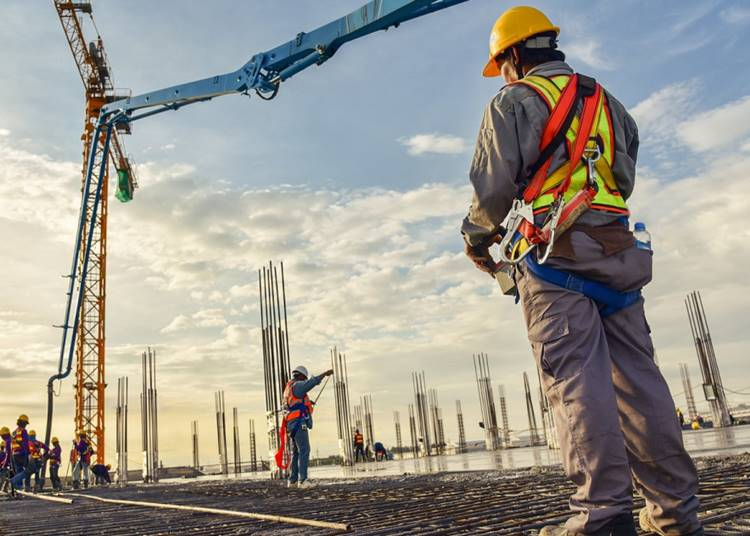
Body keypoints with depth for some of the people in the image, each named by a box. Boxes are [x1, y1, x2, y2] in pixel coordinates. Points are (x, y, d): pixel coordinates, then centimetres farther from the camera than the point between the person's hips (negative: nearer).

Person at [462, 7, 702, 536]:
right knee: (636, 376, 5)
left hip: (552, 254, -6)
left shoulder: (514, 102, 3)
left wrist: (477, 237, 13)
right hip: (617, 252, 6)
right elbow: (624, 180, 23)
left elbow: (494, 187, -4)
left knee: (576, 378, -10)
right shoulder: (607, 102, 24)